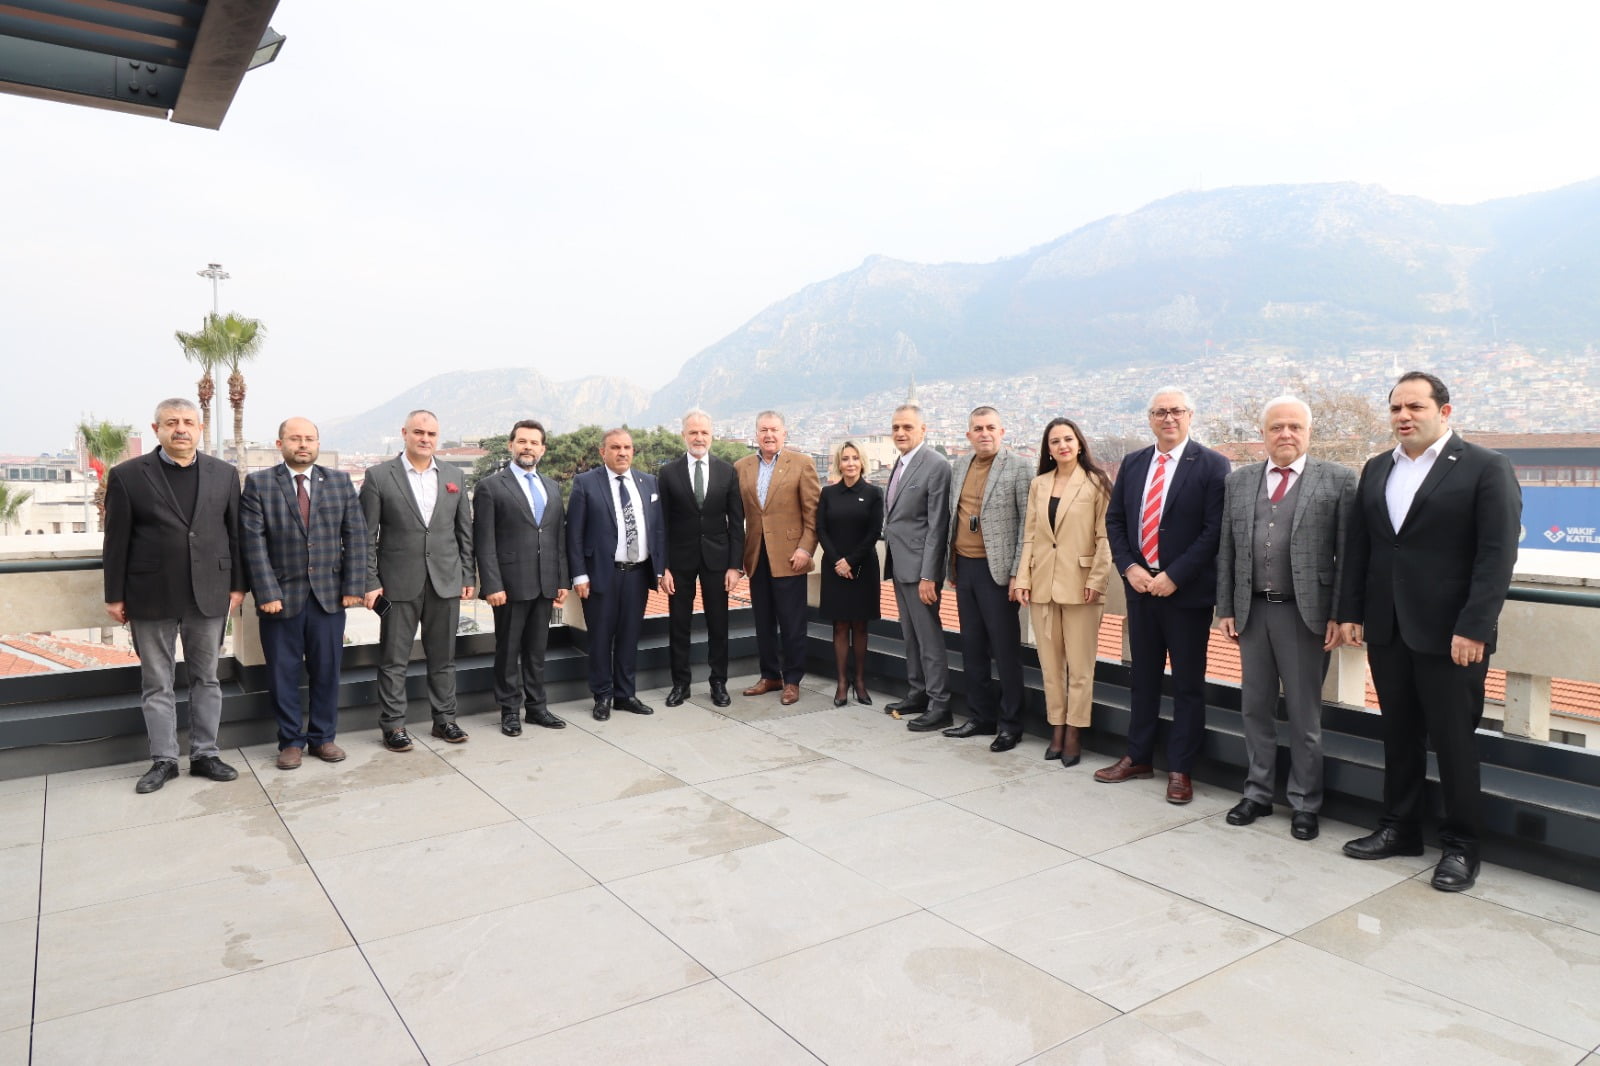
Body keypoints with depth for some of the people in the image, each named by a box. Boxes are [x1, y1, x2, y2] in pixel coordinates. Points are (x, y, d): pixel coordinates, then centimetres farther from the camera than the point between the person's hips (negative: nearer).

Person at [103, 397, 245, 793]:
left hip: (209, 593, 2)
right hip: (151, 596, -1)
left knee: (206, 678, 10)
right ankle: (163, 760, 18)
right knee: (157, 682, 8)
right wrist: (115, 595, -2)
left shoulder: (224, 474, 4)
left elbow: (235, 534, 7)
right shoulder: (127, 475, -2)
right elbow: (117, 541, -1)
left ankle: (205, 754, 20)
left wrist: (237, 585, 3)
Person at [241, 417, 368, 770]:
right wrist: (267, 592, -12)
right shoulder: (259, 484, 1)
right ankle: (291, 741, 20)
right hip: (281, 595, -1)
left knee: (327, 671, 8)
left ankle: (323, 737, 22)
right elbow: (254, 542, -5)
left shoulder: (340, 482, 7)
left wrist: (353, 586, -4)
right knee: (283, 673, 7)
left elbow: (355, 536, 3)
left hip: (329, 594, 2)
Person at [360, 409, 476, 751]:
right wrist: (370, 582, -8)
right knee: (394, 659, 5)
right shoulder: (379, 476, -2)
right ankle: (393, 726, 15)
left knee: (443, 657, 11)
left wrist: (467, 576, 7)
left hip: (446, 582, 3)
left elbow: (464, 531, 11)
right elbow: (367, 536, -3)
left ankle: (444, 719, 22)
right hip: (399, 582, -3)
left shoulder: (454, 476, 8)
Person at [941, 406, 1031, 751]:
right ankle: (981, 716, 24)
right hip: (964, 567, 6)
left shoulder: (1017, 466, -7)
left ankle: (1010, 723, 12)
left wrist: (1018, 573, -13)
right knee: (972, 647, 12)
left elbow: (1028, 523, -9)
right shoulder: (959, 466, 11)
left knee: (1005, 649, 1)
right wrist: (951, 565, 13)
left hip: (996, 570, -6)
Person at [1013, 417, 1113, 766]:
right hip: (1042, 585, 4)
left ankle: (1074, 734, 9)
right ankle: (1057, 729, 18)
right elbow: (1029, 535, 11)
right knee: (1050, 664, 8)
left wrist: (1097, 579, -12)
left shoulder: (1095, 483, 0)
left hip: (1080, 586, -4)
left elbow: (1105, 537, -4)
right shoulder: (1038, 485, 12)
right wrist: (1023, 577, 4)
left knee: (1079, 666, 0)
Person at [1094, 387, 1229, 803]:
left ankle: (1180, 769, 16)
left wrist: (1174, 576, -17)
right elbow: (1114, 520, 9)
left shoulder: (1211, 465, -7)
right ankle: (1137, 757, 27)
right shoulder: (1132, 464, 8)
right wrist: (1129, 567, -5)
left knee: (1187, 684, 6)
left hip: (1187, 590, -4)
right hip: (1140, 585, 5)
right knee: (1142, 677, 14)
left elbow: (1215, 530, -13)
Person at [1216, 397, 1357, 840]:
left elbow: (1346, 552, -5)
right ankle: (1257, 794, 27)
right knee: (1255, 707, 13)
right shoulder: (1239, 481, 8)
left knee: (1304, 713, 6)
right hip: (1252, 609, 4)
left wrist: (1340, 615, -10)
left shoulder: (1337, 480, -2)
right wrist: (1225, 608, 4)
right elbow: (1226, 550, 8)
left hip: (1305, 612, -3)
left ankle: (1304, 804, 21)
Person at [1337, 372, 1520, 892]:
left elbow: (1497, 555, -11)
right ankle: (1399, 828, 26)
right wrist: (1350, 612, 6)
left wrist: (1474, 629, -17)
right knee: (1399, 734, 14)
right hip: (1387, 630, 5)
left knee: (1454, 740, 4)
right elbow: (1358, 547, 12)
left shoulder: (1485, 468, -5)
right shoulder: (1376, 470, 11)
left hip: (1450, 634, -5)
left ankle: (1461, 845, 19)